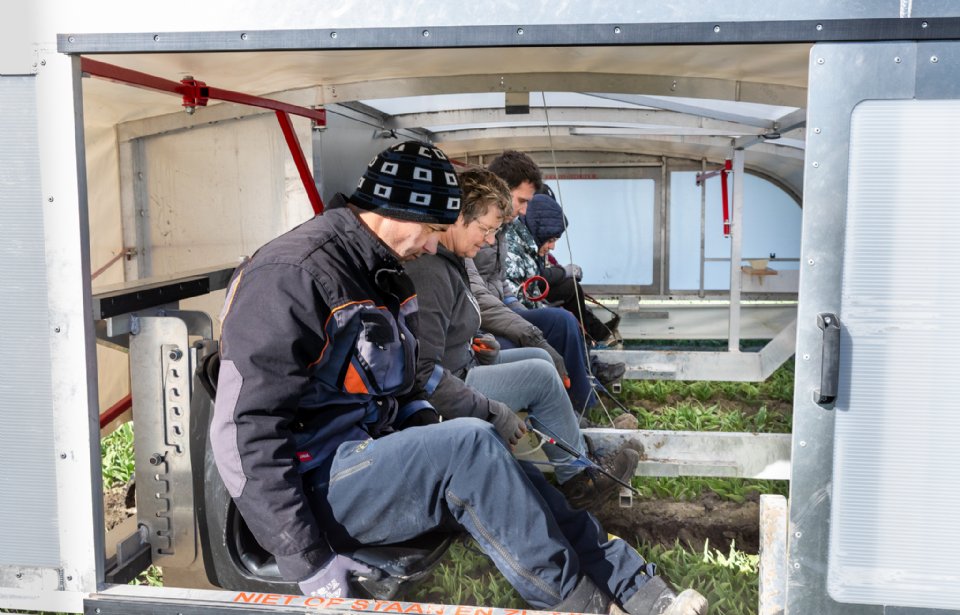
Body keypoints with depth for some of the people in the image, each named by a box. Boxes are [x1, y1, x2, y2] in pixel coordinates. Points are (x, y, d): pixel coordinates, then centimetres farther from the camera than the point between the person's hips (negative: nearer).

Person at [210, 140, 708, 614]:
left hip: (366, 459, 9)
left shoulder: (382, 274, 11)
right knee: (471, 444, -25)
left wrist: (430, 433, 2)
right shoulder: (291, 277, -19)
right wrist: (310, 567, -23)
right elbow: (251, 434, -23)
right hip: (309, 489, -9)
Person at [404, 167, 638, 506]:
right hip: (435, 404, -11)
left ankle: (576, 445, 20)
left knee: (540, 356, 13)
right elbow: (423, 373, -31)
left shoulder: (448, 260, 5)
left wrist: (476, 344, 5)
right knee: (541, 375, -9)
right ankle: (577, 478, 7)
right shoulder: (429, 274, -28)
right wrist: (492, 411, -26)